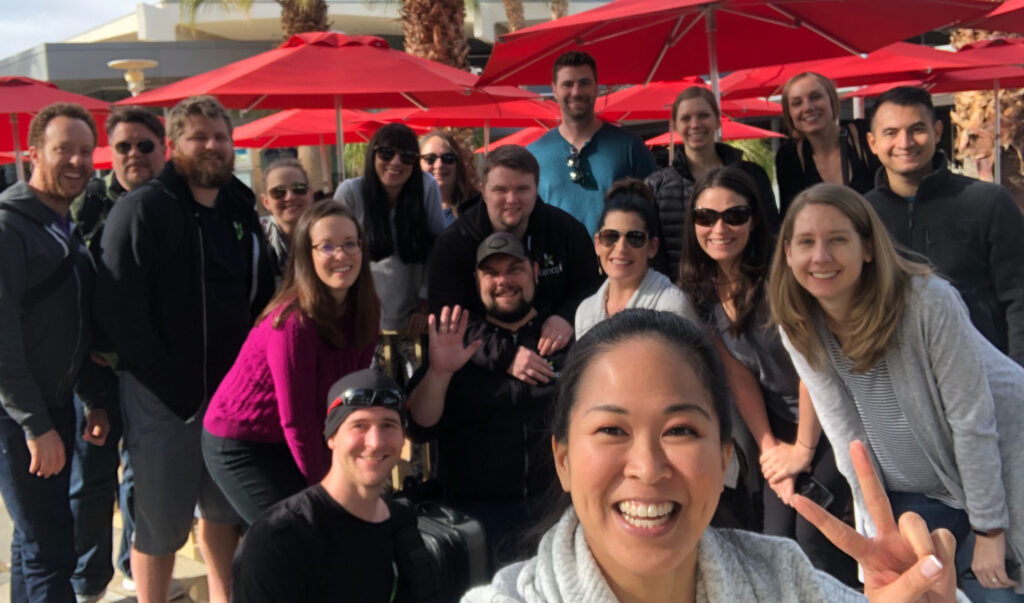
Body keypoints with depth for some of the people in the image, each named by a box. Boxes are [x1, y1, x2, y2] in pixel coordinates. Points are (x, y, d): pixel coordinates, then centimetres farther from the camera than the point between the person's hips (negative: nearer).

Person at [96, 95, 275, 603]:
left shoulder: (241, 208, 10)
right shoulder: (143, 209, -9)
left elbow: (260, 293, 19)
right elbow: (119, 313, -16)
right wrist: (176, 383, -16)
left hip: (231, 389, 6)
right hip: (164, 394, -6)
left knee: (224, 507, 17)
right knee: (162, 522, 2)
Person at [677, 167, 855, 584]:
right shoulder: (701, 289, -3)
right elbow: (737, 374, 1)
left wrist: (804, 449, -12)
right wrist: (769, 448, -6)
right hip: (777, 421, 5)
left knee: (812, 540, -14)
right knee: (777, 540, -2)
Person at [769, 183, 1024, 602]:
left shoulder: (928, 301, -26)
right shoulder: (799, 331, -13)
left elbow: (972, 420, -22)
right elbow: (846, 436, -10)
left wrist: (988, 529, -18)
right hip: (917, 495, 4)